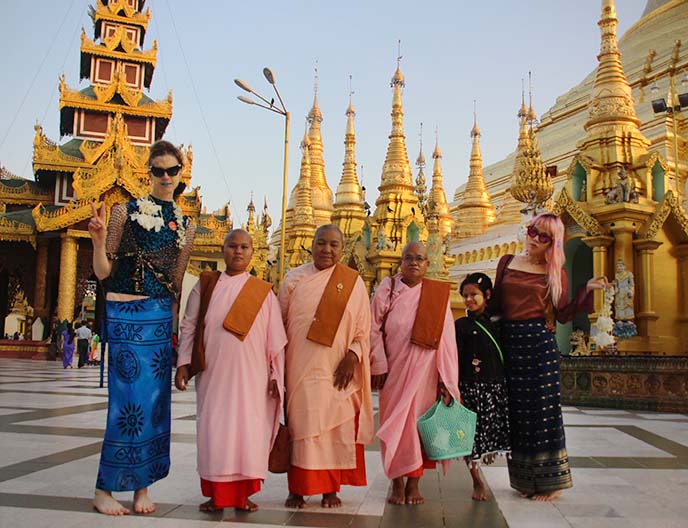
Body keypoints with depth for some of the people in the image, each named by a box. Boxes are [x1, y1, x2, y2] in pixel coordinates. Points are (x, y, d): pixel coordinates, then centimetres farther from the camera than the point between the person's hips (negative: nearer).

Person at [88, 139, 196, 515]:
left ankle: (142, 486, 18)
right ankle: (104, 489, 11)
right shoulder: (126, 212, 0)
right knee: (130, 396, -5)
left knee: (155, 398, 5)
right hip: (125, 314, -4)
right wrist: (99, 240, -18)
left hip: (161, 315, 4)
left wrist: (173, 321, 9)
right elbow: (103, 272, -2)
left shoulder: (185, 226, 12)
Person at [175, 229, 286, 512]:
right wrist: (183, 363, 0)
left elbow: (276, 338, 5)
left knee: (248, 430, 1)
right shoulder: (206, 285, 7)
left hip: (250, 374, 0)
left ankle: (243, 493, 14)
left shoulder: (264, 292, 5)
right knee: (213, 429, 2)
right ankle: (216, 494, 14)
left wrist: (276, 375, 2)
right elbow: (188, 326, 7)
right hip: (213, 372, 1)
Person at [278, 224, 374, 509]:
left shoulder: (353, 282, 3)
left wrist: (352, 357, -11)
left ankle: (331, 488, 18)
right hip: (301, 367, 0)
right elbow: (280, 323, 6)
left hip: (338, 369, 0)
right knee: (301, 424, 2)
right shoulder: (295, 278, 4)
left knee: (336, 426, 5)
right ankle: (297, 488, 12)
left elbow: (363, 328, 3)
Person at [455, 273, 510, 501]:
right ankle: (477, 482, 15)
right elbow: (455, 360, -5)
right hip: (471, 387, -3)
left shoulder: (497, 324, 10)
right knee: (471, 435, 0)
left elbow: (504, 358, 15)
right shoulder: (461, 326, -1)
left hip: (497, 387, 3)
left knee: (494, 430, 3)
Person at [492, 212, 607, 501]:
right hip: (509, 341, 3)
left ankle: (550, 480, 12)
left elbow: (562, 315, -1)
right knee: (517, 410, 7)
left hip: (539, 341, -3)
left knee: (543, 408, -1)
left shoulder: (555, 272, 4)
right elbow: (495, 303, 12)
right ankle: (526, 479, 19)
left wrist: (587, 289, -9)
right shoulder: (507, 262, 11)